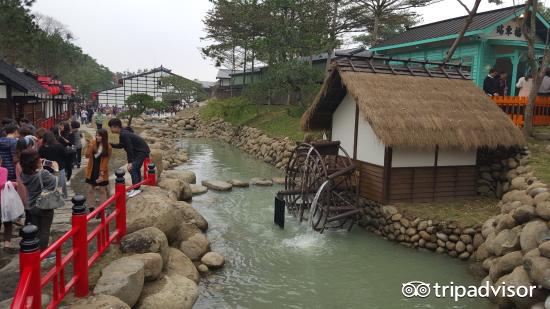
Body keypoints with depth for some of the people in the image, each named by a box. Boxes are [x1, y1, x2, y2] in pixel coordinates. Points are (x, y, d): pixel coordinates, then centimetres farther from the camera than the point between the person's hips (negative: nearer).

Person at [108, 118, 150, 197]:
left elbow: (129, 149, -26)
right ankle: (136, 187, 27)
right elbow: (121, 145, 16)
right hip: (139, 150, 11)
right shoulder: (123, 133, 6)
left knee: (132, 169, -10)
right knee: (136, 168, 17)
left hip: (142, 151, -11)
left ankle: (136, 189, -3)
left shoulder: (124, 135, -25)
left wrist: (130, 162, -24)